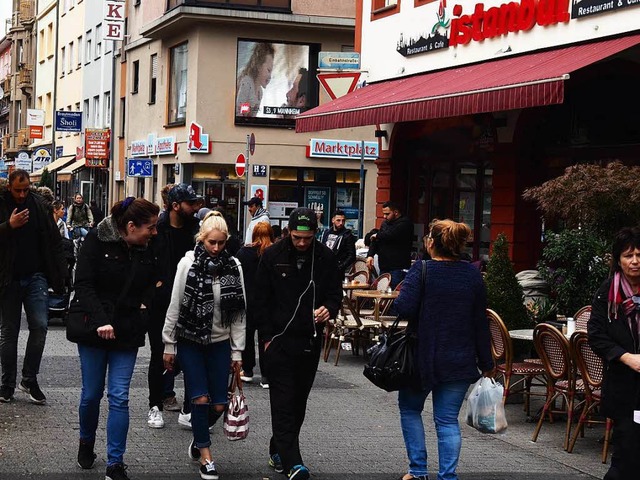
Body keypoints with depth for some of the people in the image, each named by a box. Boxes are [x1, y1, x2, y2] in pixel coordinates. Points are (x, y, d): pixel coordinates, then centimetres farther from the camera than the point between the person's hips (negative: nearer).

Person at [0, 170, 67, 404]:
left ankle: (29, 379, 6)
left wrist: (58, 274, -1)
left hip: (35, 277, 1)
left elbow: (53, 241, 4)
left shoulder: (39, 205, 3)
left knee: (39, 326, -7)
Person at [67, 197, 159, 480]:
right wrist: (100, 321, -24)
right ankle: (86, 443, 36)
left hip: (127, 332, 3)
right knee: (92, 393, 8)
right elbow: (84, 284, -14)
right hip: (93, 329, -3)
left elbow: (151, 284, 21)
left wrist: (145, 303, 1)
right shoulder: (97, 242, -10)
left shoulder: (146, 251, 3)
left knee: (119, 397, -3)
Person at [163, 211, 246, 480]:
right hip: (190, 340, -2)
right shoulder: (188, 263, -10)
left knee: (219, 405, 2)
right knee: (200, 399, -6)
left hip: (219, 342, 2)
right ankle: (205, 455, 8)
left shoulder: (234, 267, -4)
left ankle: (199, 436, 31)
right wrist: (169, 346, -4)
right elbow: (175, 306, -5)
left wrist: (237, 351, 0)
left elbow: (239, 312, 0)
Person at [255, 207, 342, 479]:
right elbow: (261, 299, 2)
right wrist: (266, 336, -3)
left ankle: (278, 451, 24)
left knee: (299, 401, 10)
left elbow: (335, 293, 8)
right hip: (279, 338, -2)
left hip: (310, 340, 2)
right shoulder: (273, 256, -2)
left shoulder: (325, 258, 0)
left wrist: (329, 308, -16)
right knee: (283, 401, -8)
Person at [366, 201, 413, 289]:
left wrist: (377, 235, -2)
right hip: (384, 266, 8)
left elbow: (390, 235, -22)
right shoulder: (385, 223, 21)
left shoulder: (405, 223, -7)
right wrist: (370, 255, 3)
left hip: (398, 268, -8)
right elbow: (375, 240, 21)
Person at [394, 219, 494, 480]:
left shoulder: (422, 270, -11)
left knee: (410, 409, 18)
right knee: (448, 419, 8)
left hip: (423, 358, -3)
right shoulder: (472, 274, 2)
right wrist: (486, 364, 10)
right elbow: (480, 322, 5)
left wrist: (400, 294, 2)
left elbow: (404, 307, -22)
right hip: (460, 362, 3)